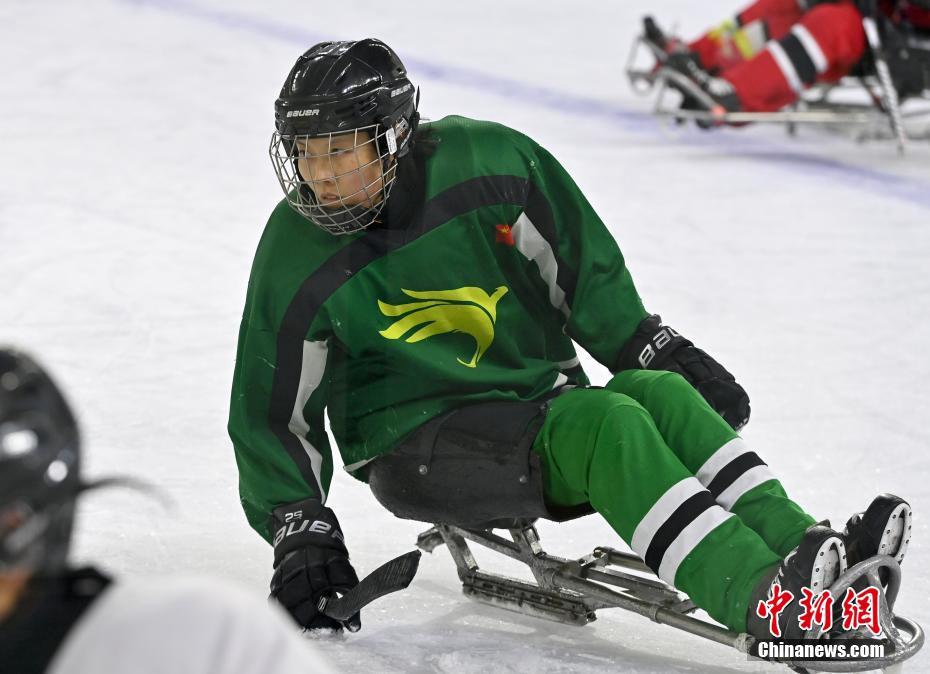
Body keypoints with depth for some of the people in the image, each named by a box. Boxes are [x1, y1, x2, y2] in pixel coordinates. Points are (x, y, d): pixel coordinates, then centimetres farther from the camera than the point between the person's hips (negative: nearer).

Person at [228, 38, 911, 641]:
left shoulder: (483, 160, -5)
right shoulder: (296, 257, -10)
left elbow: (579, 259, 8)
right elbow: (271, 413, -3)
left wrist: (656, 349, 4)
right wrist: (298, 531, -11)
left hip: (539, 400, 4)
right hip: (419, 446, -4)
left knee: (660, 394, -24)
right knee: (603, 422, -30)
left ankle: (803, 546, -36)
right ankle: (766, 599, -46)